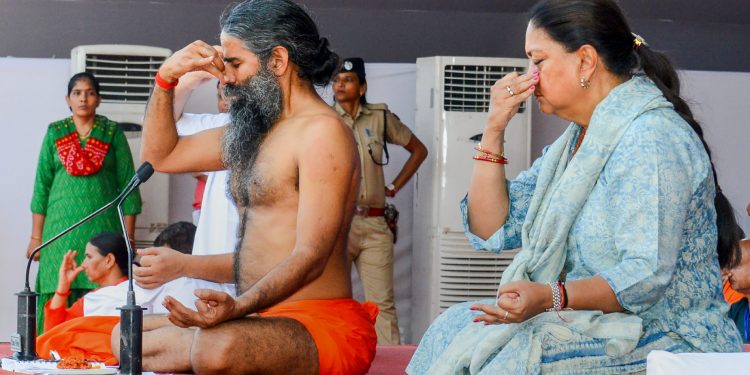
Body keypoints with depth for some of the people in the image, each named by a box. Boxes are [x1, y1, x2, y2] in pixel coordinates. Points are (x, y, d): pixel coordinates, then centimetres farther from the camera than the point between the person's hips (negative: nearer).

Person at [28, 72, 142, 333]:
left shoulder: (113, 133, 6)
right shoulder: (55, 133, 10)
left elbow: (128, 187, 4)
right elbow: (42, 186, 9)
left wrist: (128, 238, -2)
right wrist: (36, 237, 4)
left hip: (103, 227, -1)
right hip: (61, 228, 1)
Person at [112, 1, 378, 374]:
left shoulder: (322, 131, -12)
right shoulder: (251, 130, 17)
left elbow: (311, 256, -20)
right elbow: (161, 155, 27)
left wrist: (238, 307, -35)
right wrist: (166, 78, 13)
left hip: (322, 323, -10)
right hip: (260, 319, 10)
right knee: (127, 338, 10)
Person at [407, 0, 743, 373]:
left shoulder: (652, 137, -16)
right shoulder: (576, 140, 15)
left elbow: (647, 275, -25)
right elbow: (491, 230, 11)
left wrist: (550, 297, -37)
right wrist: (493, 129, 3)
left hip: (667, 339, -9)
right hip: (598, 325, 9)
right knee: (455, 327, -8)